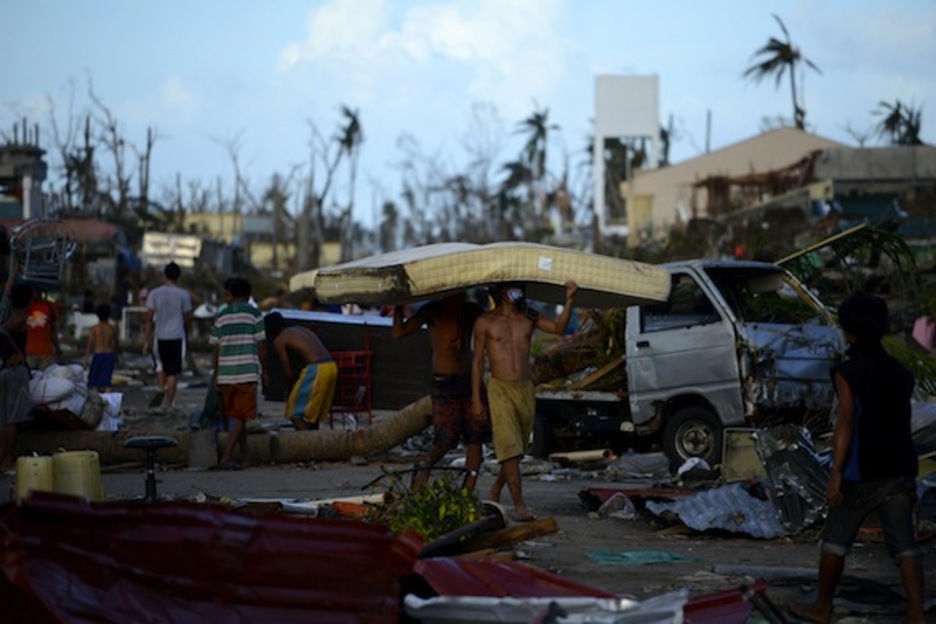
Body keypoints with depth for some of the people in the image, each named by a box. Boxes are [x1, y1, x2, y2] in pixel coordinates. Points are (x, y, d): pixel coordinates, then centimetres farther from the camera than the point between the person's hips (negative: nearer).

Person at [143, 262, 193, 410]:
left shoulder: (155, 294, 1)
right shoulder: (184, 295, -2)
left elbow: (148, 319, 0)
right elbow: (187, 319, 4)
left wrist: (146, 342, 4)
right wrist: (187, 336, 22)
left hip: (160, 337, 2)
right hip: (177, 337, -2)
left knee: (160, 366, 23)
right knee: (173, 372, 3)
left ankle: (161, 389, -1)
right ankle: (168, 404, 0)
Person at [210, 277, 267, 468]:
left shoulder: (221, 316, 7)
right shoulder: (254, 314, 0)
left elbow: (216, 348, 7)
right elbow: (261, 345, -2)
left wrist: (216, 375, 14)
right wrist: (264, 371, 7)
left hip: (226, 374, 3)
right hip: (247, 372, -3)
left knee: (237, 416, 14)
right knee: (241, 417, -3)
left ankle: (246, 456, 19)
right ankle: (226, 456, -14)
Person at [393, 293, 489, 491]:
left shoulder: (471, 311, 10)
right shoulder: (432, 311, 0)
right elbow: (399, 332, -7)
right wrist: (399, 306, -15)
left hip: (468, 379, 4)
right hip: (443, 383, -4)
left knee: (475, 437, -3)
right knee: (445, 439, -10)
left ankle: (468, 491, 2)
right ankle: (425, 470, 20)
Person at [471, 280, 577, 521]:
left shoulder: (528, 317, 9)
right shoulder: (485, 322, 1)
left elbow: (559, 328, -3)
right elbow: (477, 360, 3)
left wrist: (569, 300, -17)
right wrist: (476, 398, -1)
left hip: (526, 389, 4)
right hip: (500, 390, -4)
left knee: (517, 449, 10)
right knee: (509, 448, -13)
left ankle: (495, 493, 28)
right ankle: (519, 505, -16)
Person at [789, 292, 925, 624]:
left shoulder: (848, 372, -8)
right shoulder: (900, 372, 10)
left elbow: (845, 423, -15)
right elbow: (902, 421, 16)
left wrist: (836, 472, -16)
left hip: (861, 473, -5)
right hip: (899, 470, 5)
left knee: (835, 539, 10)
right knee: (903, 543, 1)